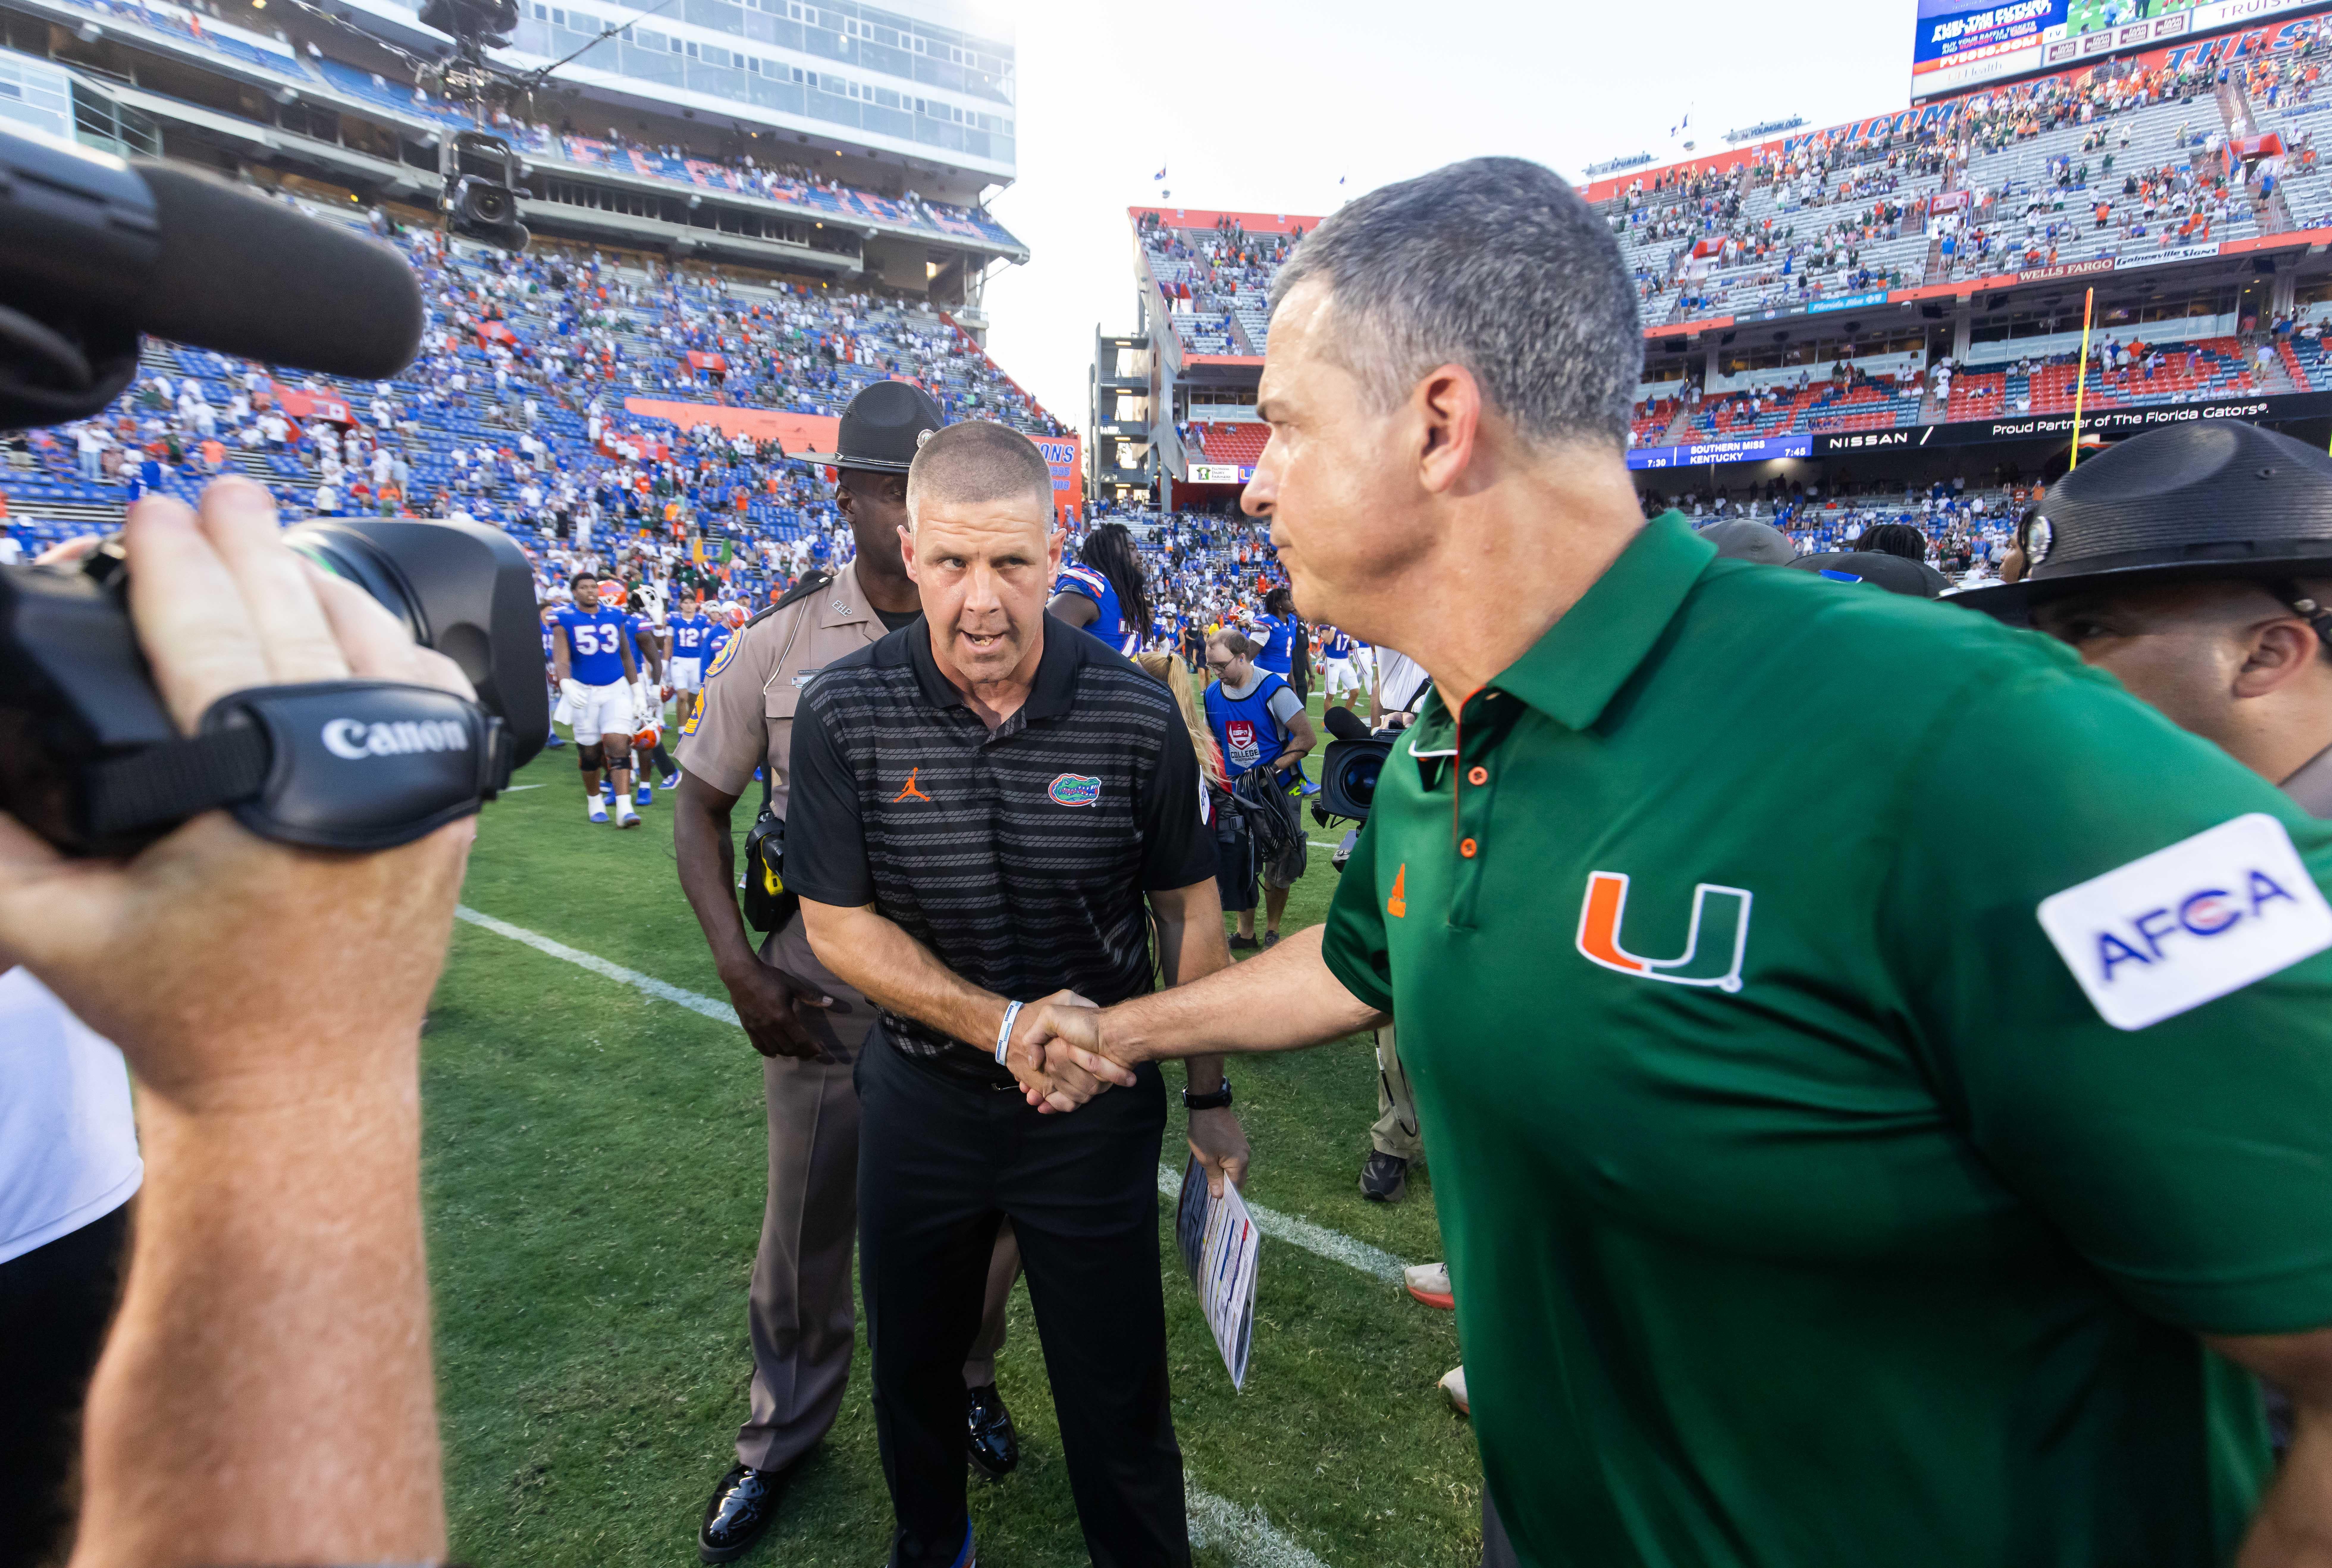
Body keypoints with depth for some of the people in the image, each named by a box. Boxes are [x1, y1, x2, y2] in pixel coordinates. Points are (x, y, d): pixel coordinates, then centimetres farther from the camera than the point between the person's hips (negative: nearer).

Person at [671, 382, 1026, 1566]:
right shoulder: (778, 643, -5)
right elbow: (699, 805, 4)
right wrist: (740, 969, -5)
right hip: (820, 998, 0)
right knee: (806, 1229, 17)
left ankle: (966, 1377, 47)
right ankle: (782, 1436, 44)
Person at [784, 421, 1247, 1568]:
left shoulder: (1138, 716, -14)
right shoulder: (843, 716, -13)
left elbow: (1189, 911, -4)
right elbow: (837, 923, -10)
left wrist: (1210, 1096, 2)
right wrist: (1006, 1028, -21)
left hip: (1097, 1105, -1)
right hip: (921, 1096, 2)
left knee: (1117, 1395, 12)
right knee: (912, 1365, 24)